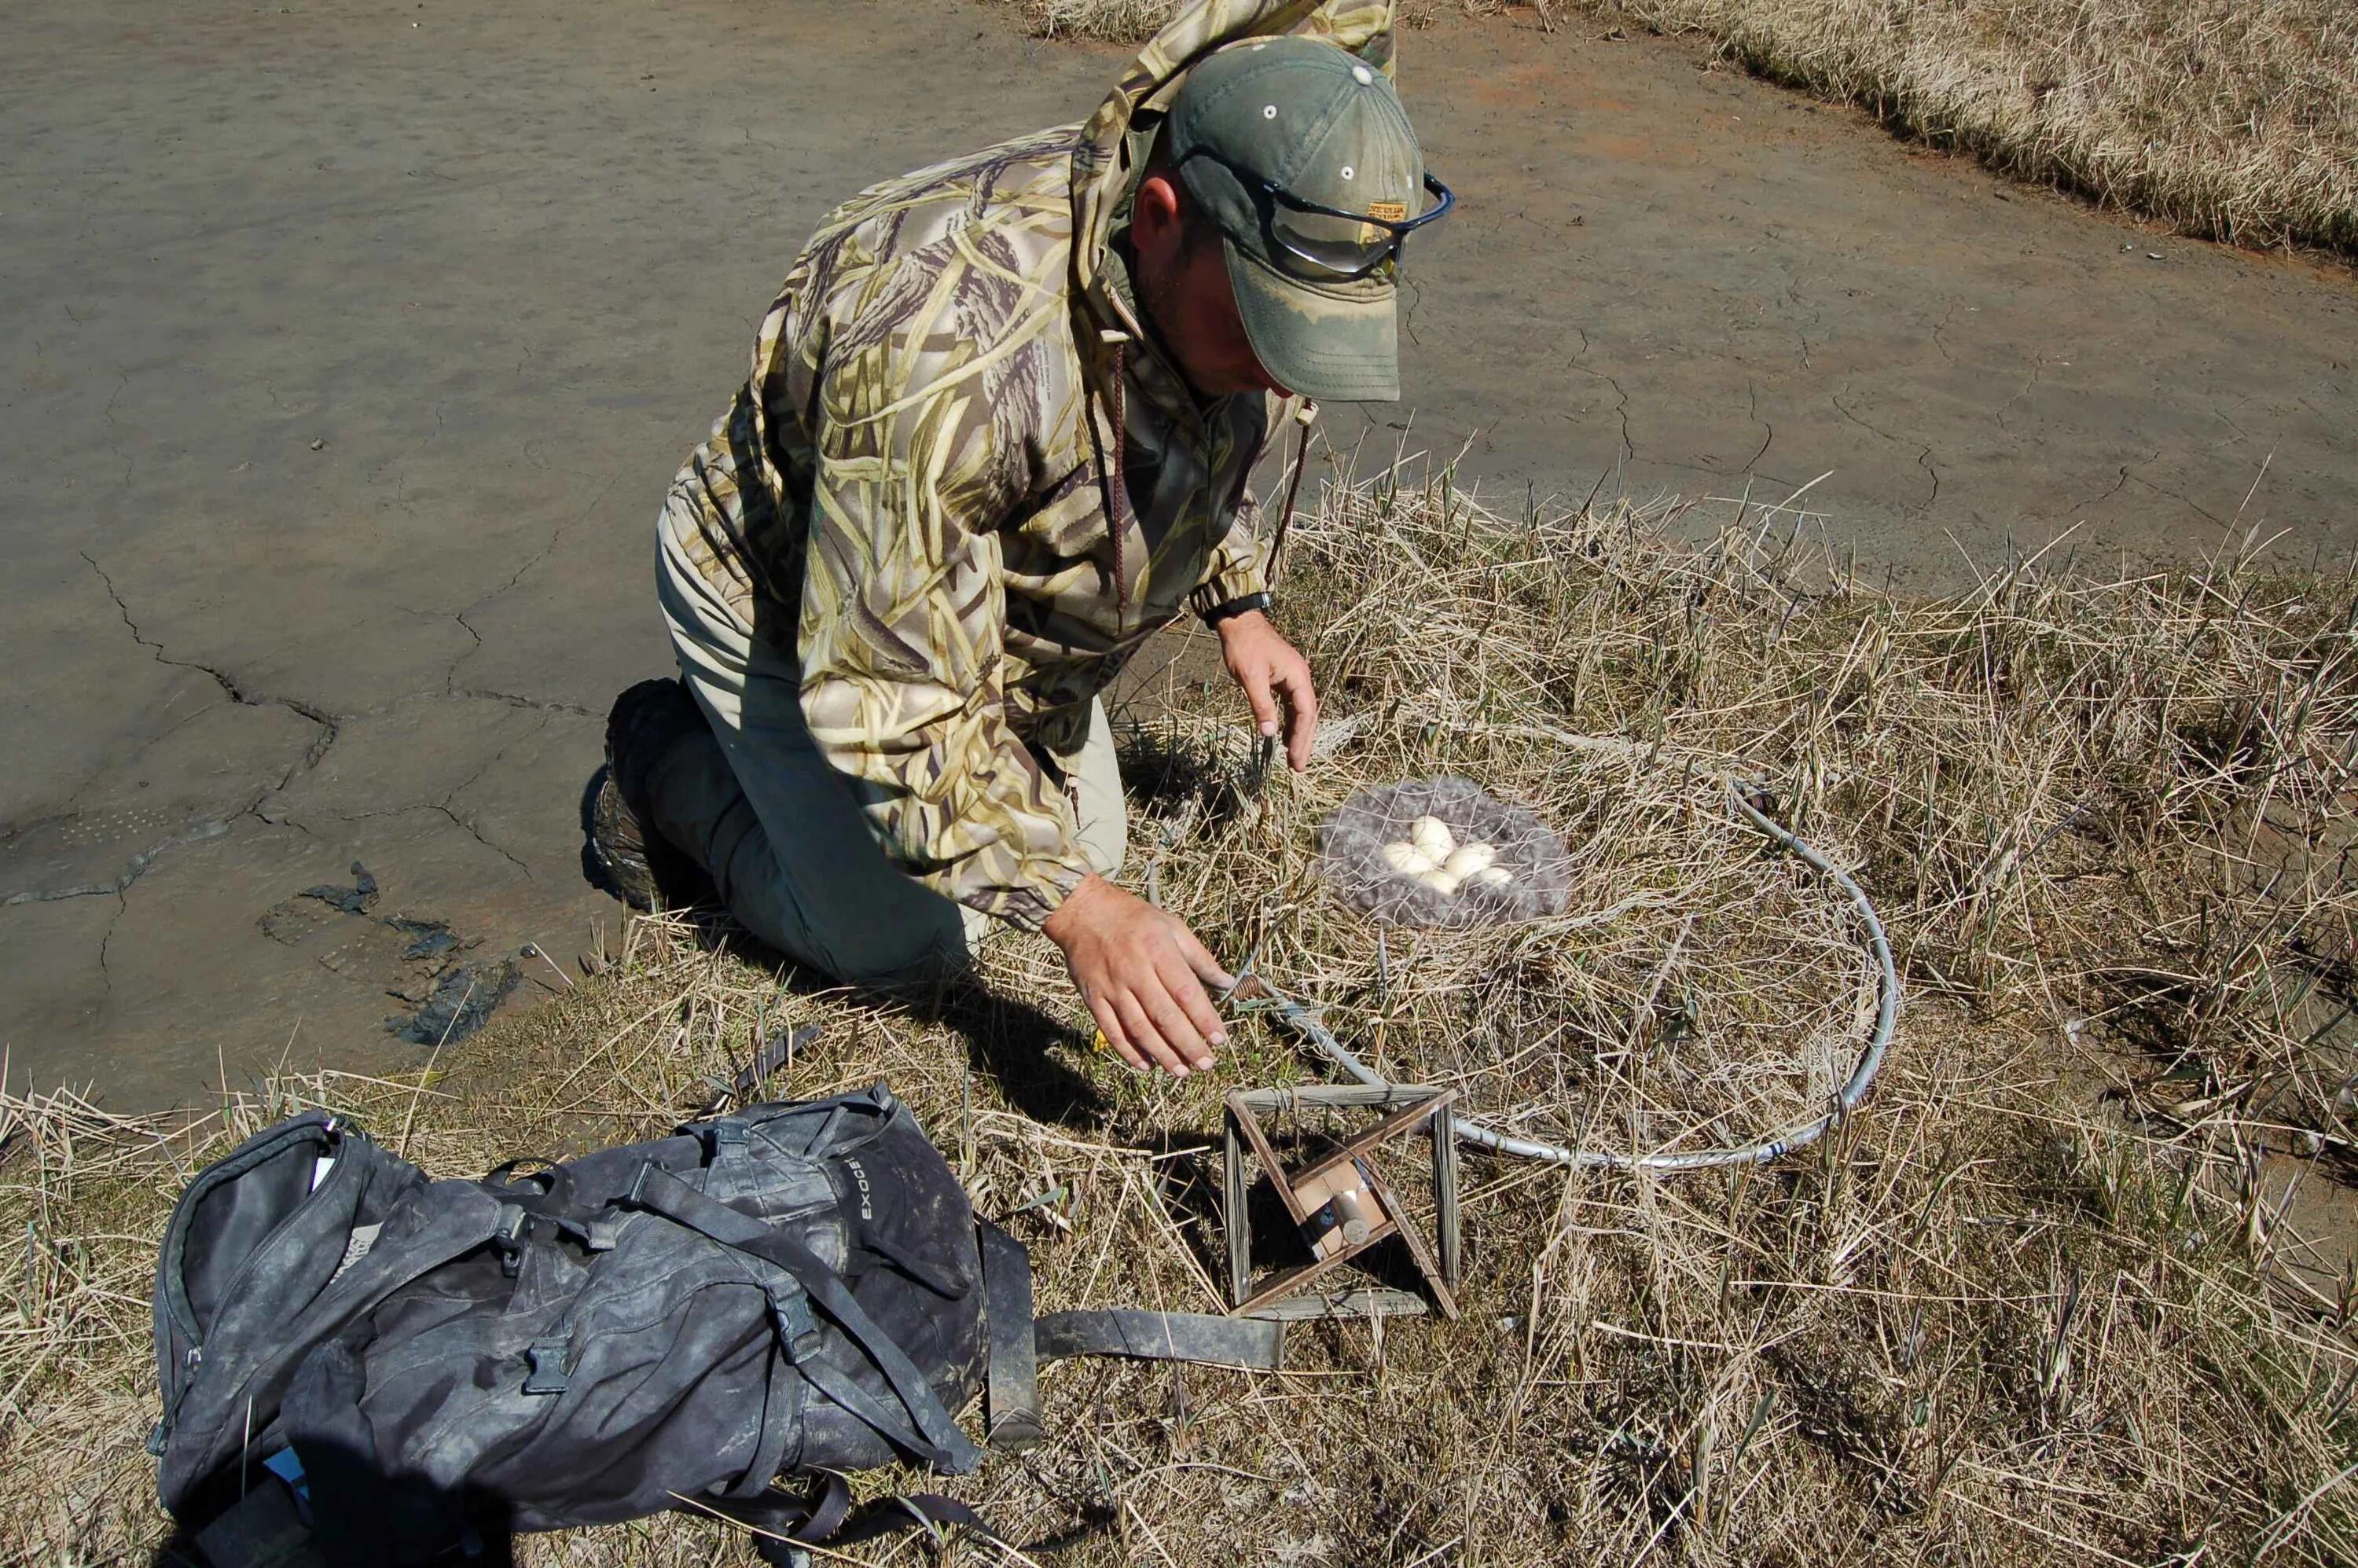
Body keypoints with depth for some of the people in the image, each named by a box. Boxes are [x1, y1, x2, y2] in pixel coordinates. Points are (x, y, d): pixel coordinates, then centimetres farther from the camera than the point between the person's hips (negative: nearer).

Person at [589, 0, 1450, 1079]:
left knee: (1085, 846, 12)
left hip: (999, 595, 7)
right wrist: (1074, 909, -40)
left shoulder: (1232, 277, -19)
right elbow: (893, 699, -38)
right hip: (791, 608, -6)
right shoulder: (943, 340, -45)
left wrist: (1236, 604, -3)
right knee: (903, 946, -1)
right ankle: (667, 756, 20)